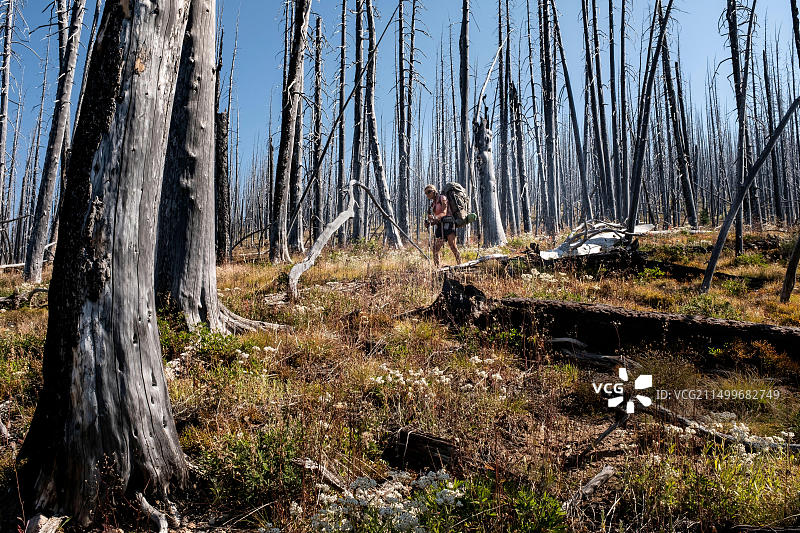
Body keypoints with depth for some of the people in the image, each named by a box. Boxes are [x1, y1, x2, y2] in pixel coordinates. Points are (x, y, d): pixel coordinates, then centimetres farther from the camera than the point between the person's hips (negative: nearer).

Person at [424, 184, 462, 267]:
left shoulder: (442, 198, 1)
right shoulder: (432, 204, 20)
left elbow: (444, 212, -13)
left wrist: (435, 217, -30)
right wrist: (429, 223, -1)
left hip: (447, 222, -7)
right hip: (439, 226, 7)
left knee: (452, 246, -18)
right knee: (435, 249, 1)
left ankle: (460, 265, -19)